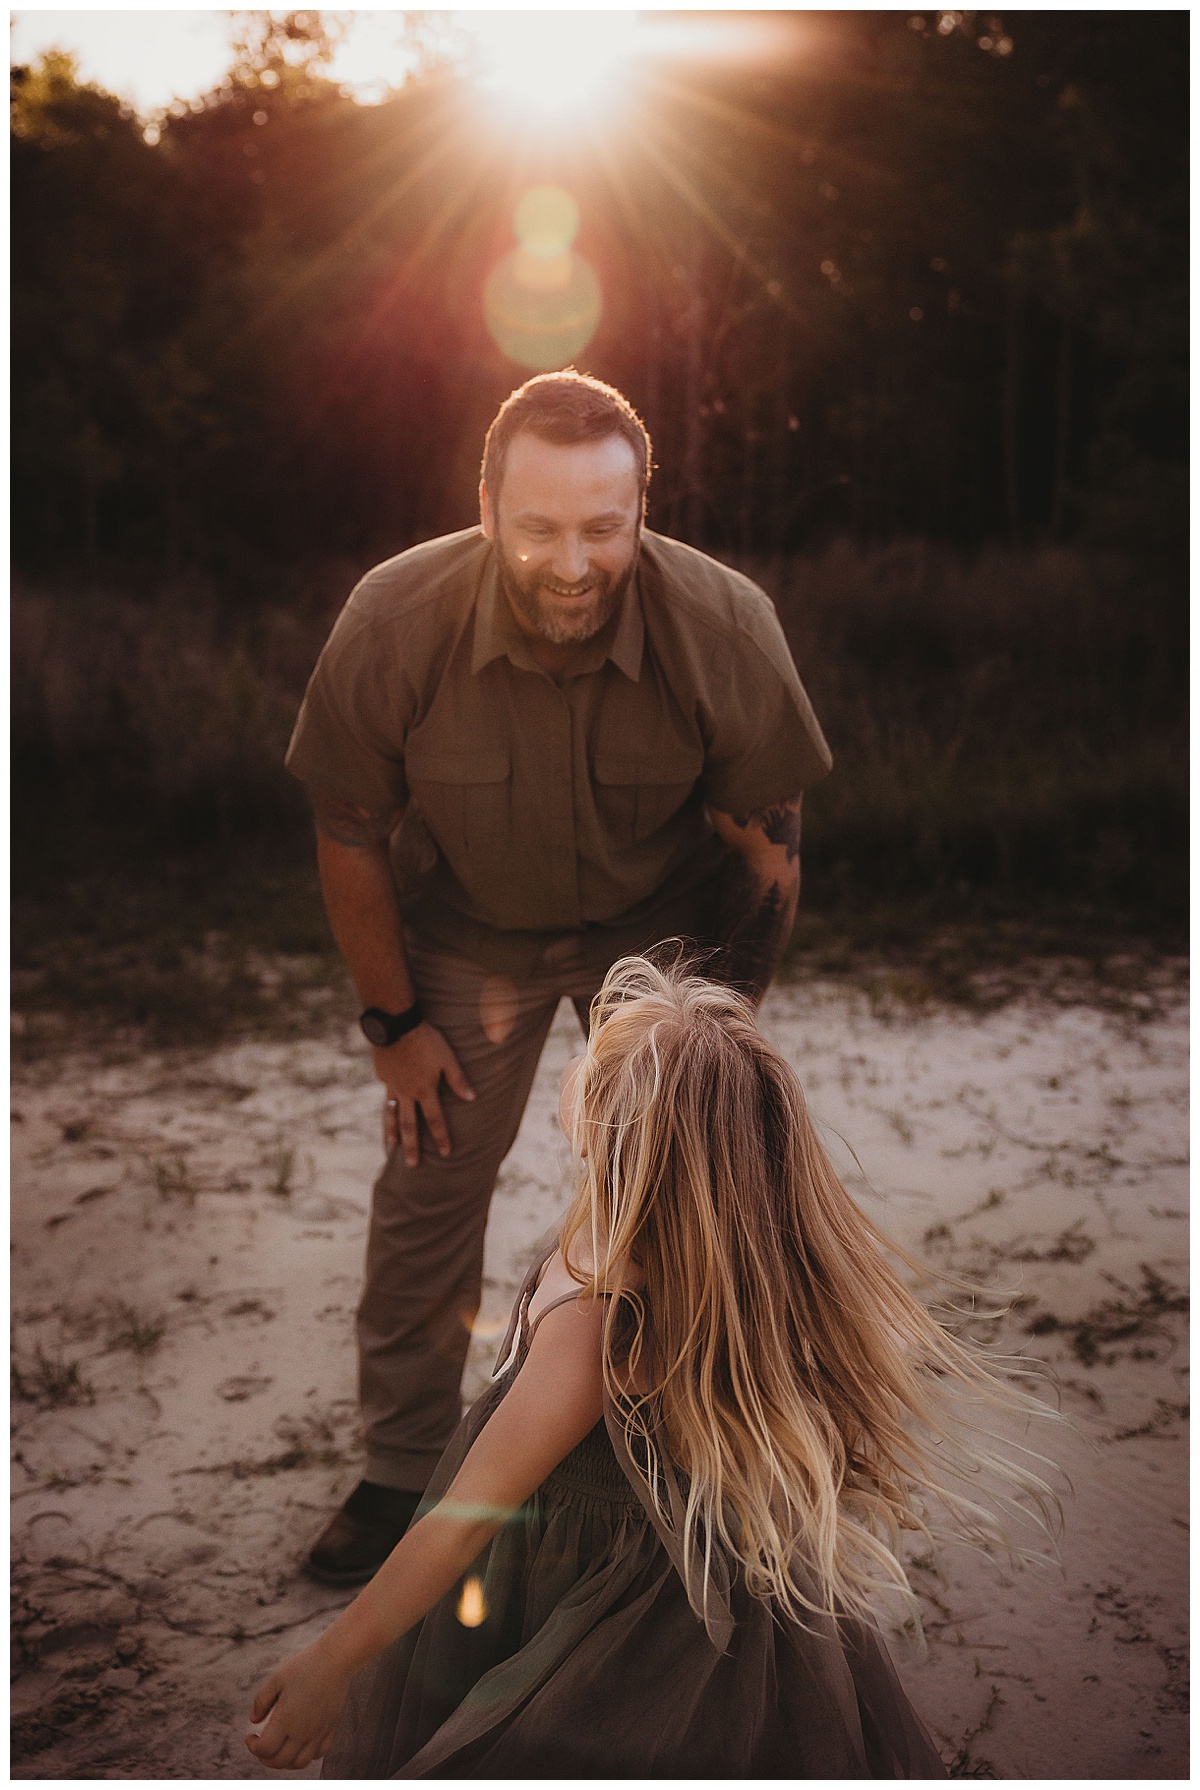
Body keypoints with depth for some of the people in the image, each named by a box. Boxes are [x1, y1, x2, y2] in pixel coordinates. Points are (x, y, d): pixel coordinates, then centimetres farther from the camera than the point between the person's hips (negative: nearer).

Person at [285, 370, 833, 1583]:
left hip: (661, 922, 0)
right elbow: (351, 835, -13)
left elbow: (767, 845, -13)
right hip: (467, 927, 1)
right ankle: (402, 1472, 22)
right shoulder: (396, 620, -29)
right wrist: (394, 1020, -6)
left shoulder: (724, 626, -29)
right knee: (429, 1187, 2)